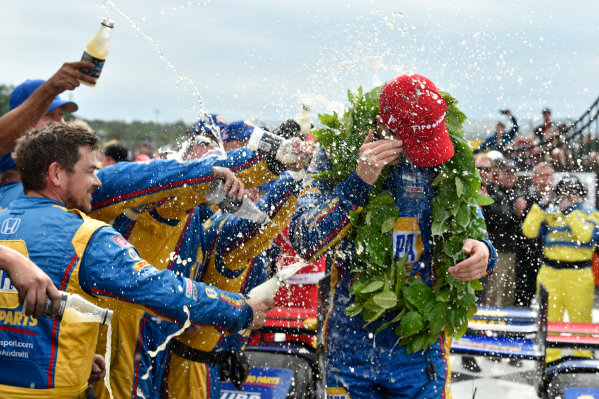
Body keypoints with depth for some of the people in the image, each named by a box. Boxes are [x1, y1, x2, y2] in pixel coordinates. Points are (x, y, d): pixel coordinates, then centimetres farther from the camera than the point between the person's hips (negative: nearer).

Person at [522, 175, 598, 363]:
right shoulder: (548, 213, 10)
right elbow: (529, 231, -4)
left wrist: (570, 212, -16)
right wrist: (540, 207, -10)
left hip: (579, 273, -2)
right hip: (550, 272, 2)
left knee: (581, 317, 2)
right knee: (549, 317, 3)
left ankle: (583, 356, 15)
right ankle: (549, 357, 12)